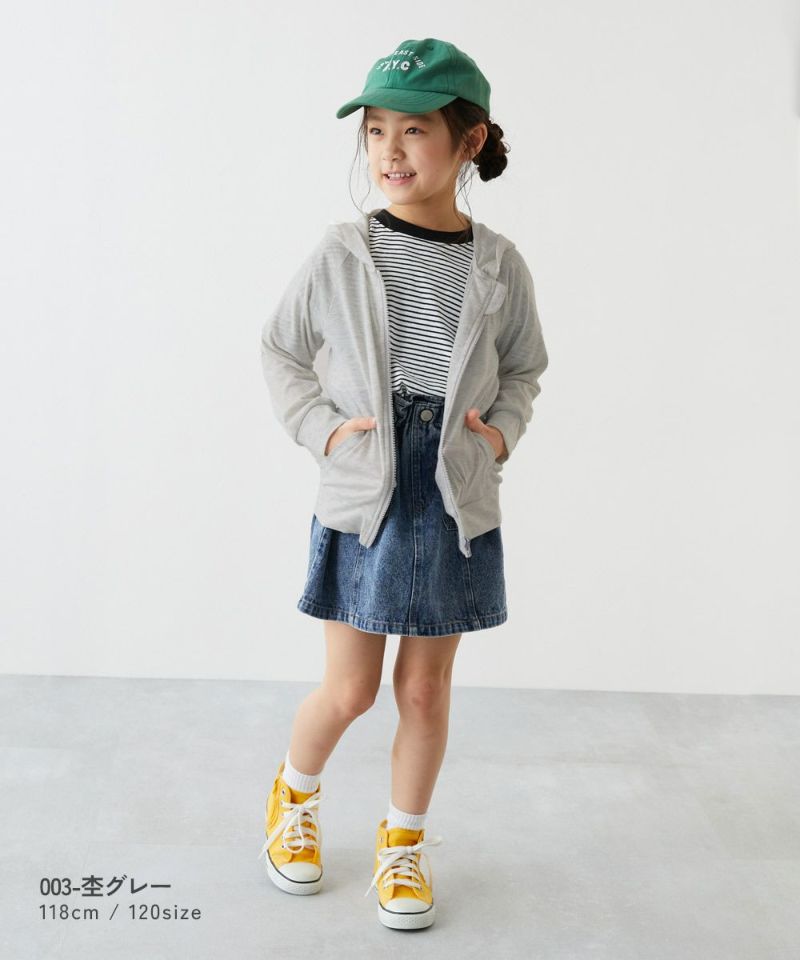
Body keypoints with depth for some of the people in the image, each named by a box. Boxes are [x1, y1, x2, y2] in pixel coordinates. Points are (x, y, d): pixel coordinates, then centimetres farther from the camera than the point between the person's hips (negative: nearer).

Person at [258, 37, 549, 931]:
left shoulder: (498, 265, -2)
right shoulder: (341, 253, -6)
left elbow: (523, 366, 13)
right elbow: (281, 349, 5)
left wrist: (501, 429, -4)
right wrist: (321, 426, -8)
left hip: (457, 500, 2)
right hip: (362, 495, -1)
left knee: (426, 688, 11)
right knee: (350, 689, 7)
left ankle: (403, 842, 31)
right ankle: (295, 793, 38)